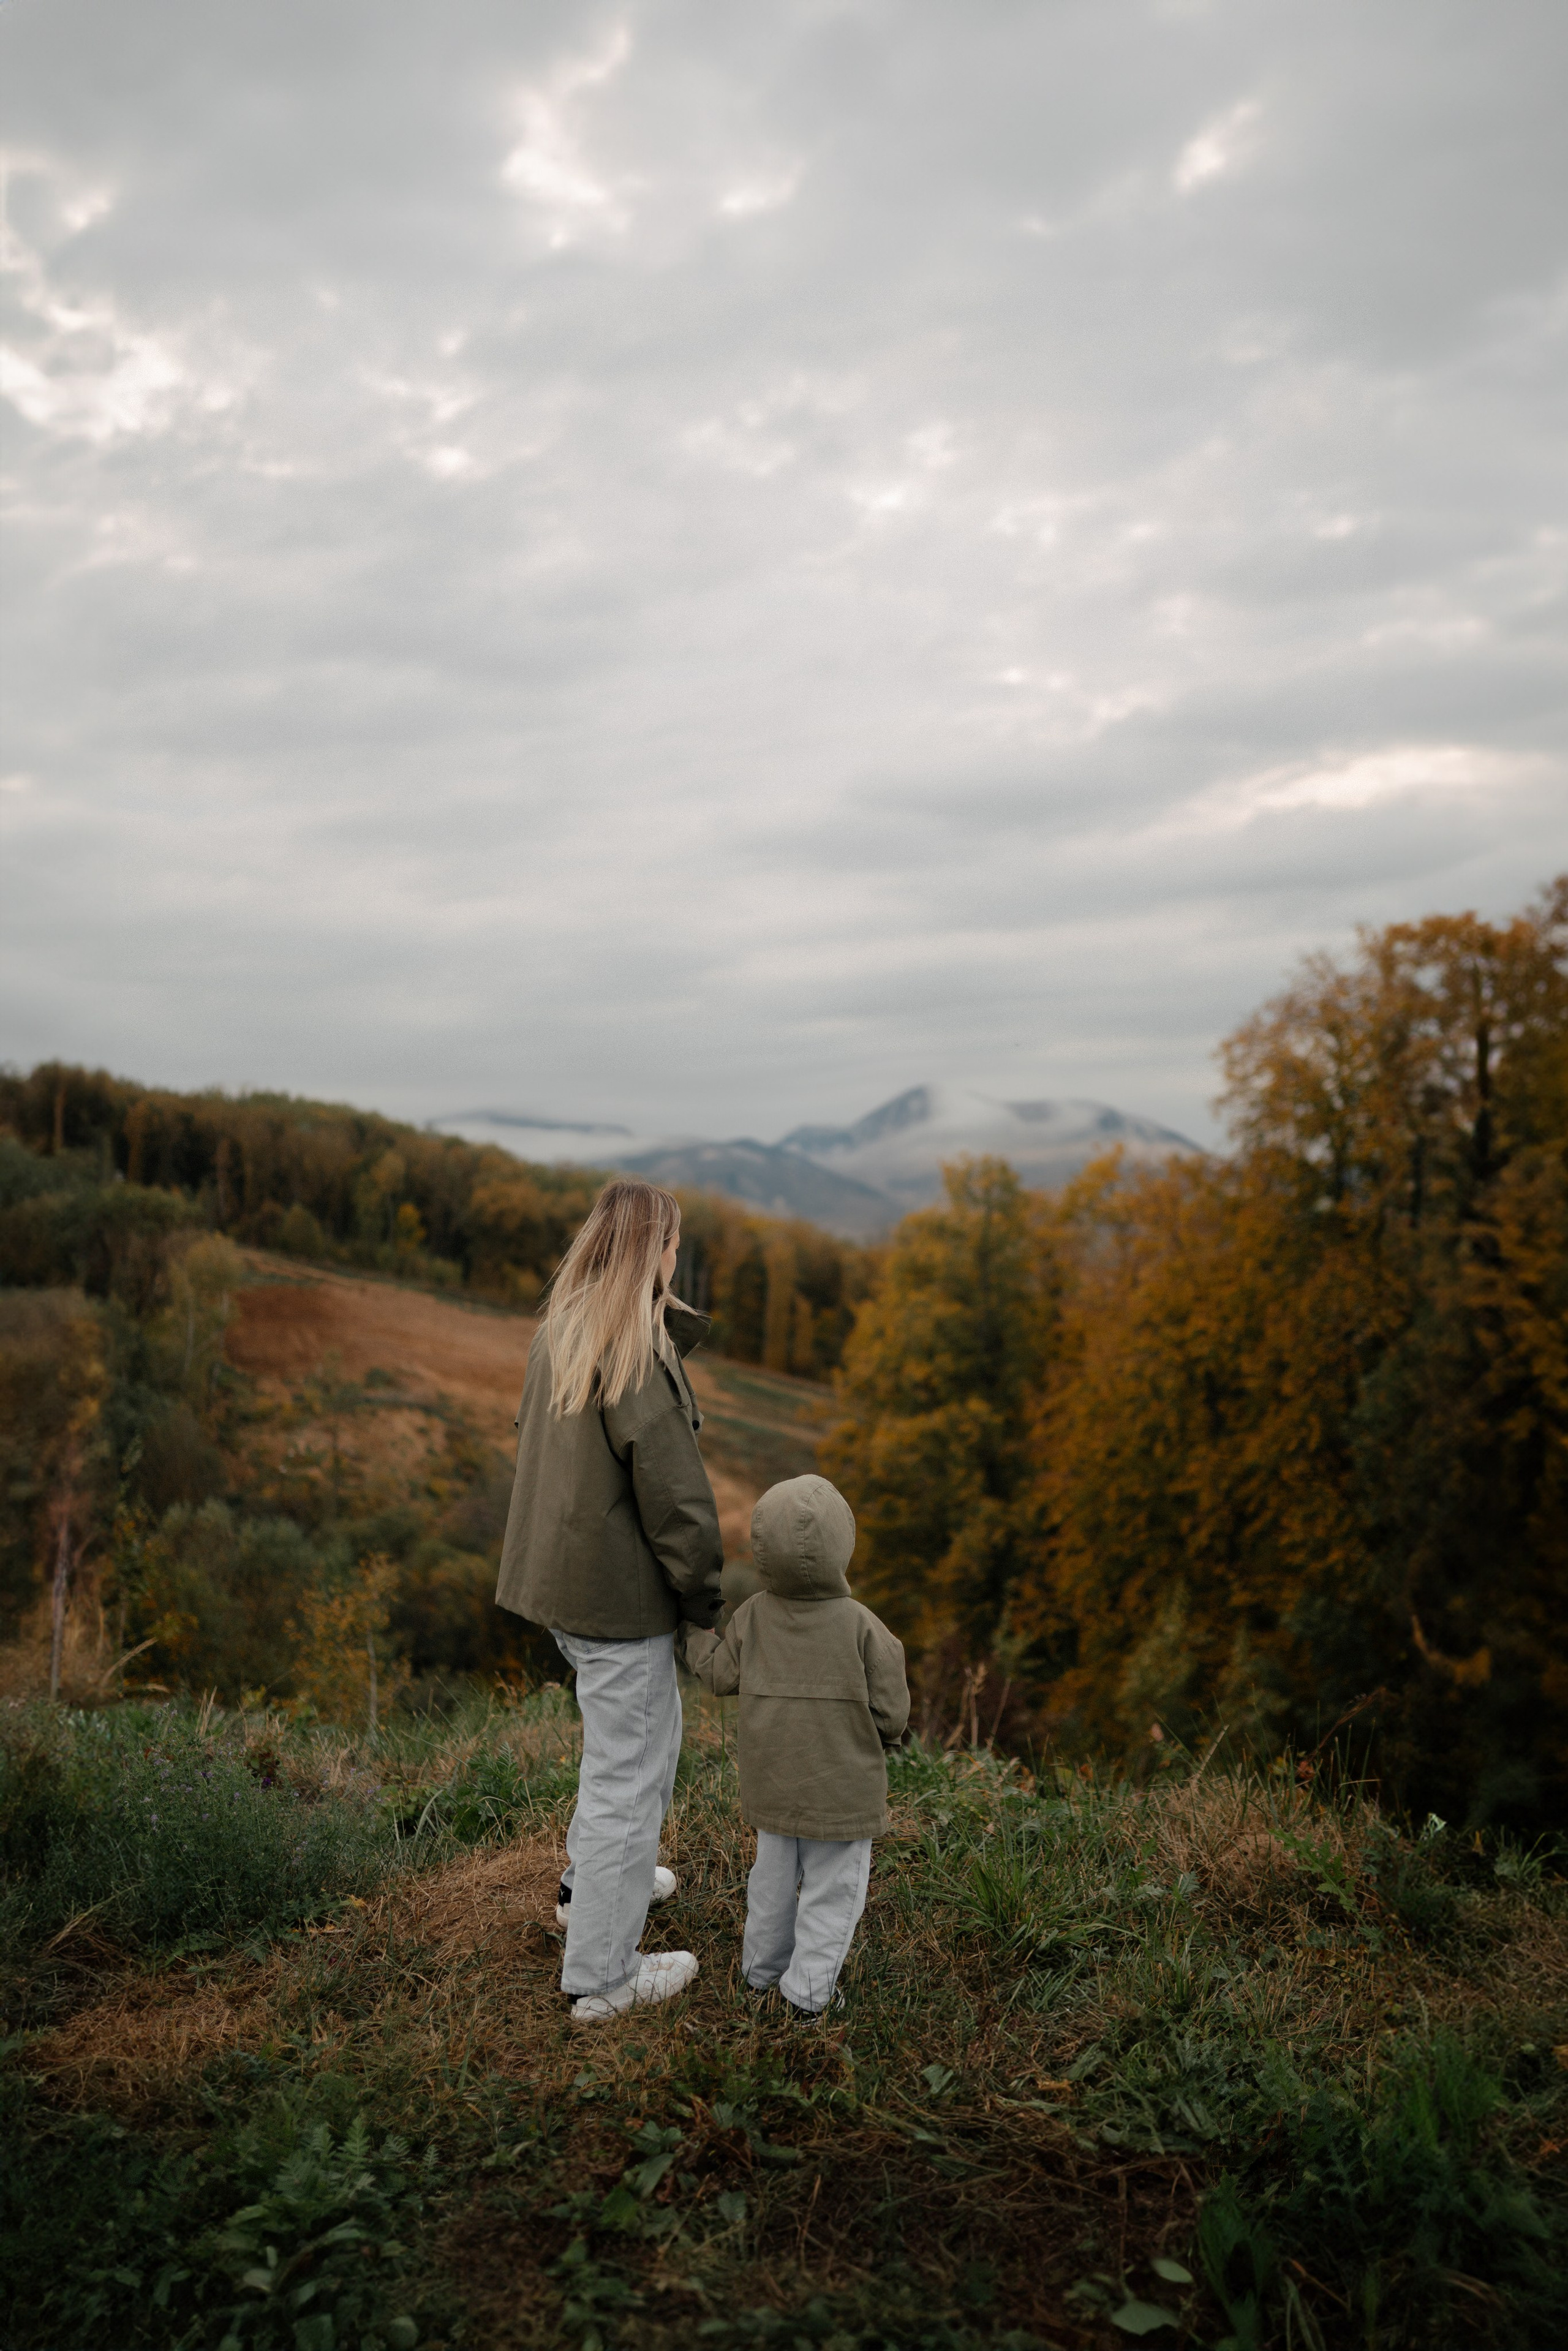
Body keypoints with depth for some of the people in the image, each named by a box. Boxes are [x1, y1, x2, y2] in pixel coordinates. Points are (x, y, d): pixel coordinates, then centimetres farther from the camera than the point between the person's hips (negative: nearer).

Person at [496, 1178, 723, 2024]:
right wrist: (706, 1598, -10)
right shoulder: (636, 1355, -24)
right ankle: (600, 1977, 18)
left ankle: (592, 1882, 45)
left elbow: (530, 1439, 12)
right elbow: (675, 1494, -22)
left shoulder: (556, 1334, 4)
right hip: (619, 1596, -9)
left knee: (655, 1728, 28)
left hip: (559, 1574, 9)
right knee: (625, 1771, 5)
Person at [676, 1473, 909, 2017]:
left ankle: (762, 1966, 37)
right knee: (833, 1889, 11)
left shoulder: (753, 1616, -11)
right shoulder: (861, 1626, -20)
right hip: (842, 1789, -4)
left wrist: (689, 1631, 17)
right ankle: (808, 1990, 16)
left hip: (773, 1784, 4)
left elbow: (721, 1674, 2)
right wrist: (886, 1735, 8)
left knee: (774, 1874, 23)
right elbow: (890, 1711, -15)